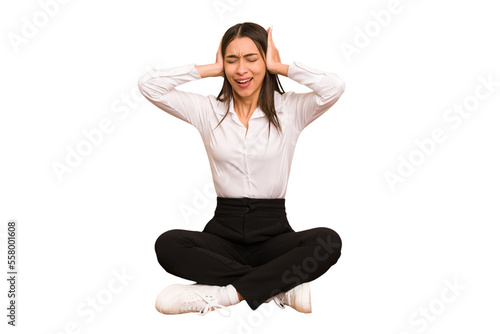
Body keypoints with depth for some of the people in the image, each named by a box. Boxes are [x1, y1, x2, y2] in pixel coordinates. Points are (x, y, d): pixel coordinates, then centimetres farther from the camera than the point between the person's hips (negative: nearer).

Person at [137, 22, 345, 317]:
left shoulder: (290, 109, 1)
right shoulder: (208, 111, 7)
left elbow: (335, 87, -18)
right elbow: (149, 84, -2)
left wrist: (280, 66, -4)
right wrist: (213, 69, 1)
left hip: (274, 233, -1)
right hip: (224, 232, 2)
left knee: (329, 241, -31)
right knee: (167, 245, -28)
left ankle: (222, 294, -27)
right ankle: (281, 286, -24)